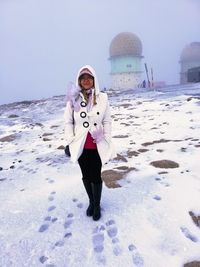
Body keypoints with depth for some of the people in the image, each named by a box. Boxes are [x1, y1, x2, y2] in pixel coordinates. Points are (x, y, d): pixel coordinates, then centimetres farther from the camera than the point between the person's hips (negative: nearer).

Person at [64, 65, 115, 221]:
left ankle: (97, 205, 30)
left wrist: (107, 141, -3)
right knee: (86, 176, 16)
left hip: (97, 145, -1)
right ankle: (91, 202, 39)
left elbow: (107, 122, -1)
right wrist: (71, 142, -4)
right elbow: (68, 122, 0)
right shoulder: (73, 99, -4)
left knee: (96, 176, 7)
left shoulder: (102, 98, -4)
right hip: (81, 146, 1)